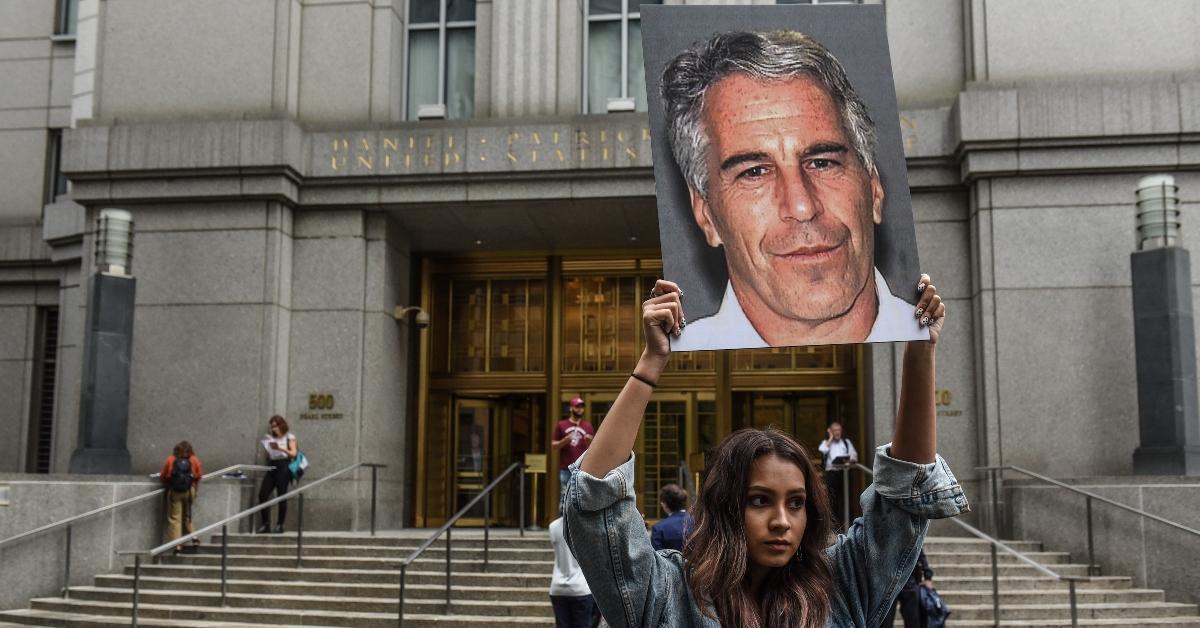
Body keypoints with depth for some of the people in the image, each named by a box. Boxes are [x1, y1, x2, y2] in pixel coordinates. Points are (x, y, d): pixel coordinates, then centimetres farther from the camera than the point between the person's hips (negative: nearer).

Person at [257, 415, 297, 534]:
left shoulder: (289, 437, 6)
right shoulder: (271, 438, 19)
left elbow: (293, 453, -4)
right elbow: (268, 456, 21)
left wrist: (280, 448, -15)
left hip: (283, 466, -5)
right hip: (271, 467, 5)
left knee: (281, 496, -7)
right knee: (262, 494, -8)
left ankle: (280, 525, 0)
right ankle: (265, 524, -2)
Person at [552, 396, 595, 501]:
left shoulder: (588, 427, 11)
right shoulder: (562, 425, 7)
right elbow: (553, 445, 6)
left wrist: (589, 442, -9)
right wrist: (564, 441, -11)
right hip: (566, 469, -1)